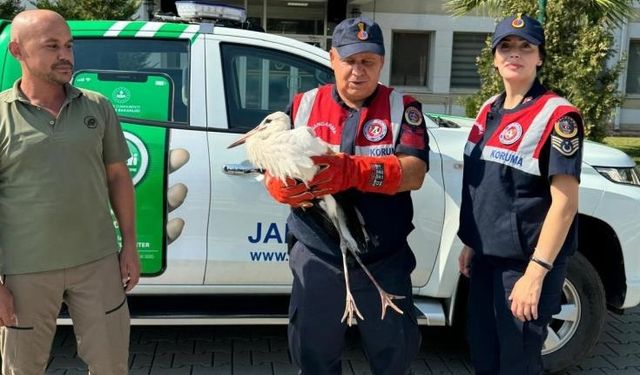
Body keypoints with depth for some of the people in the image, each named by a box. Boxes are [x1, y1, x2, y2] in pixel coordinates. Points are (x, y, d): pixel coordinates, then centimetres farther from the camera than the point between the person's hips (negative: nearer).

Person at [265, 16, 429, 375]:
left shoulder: (402, 108, -2)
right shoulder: (303, 106, 4)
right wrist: (289, 187, -23)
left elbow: (414, 172, -17)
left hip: (385, 260, -1)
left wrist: (350, 171, -34)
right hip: (318, 256, 2)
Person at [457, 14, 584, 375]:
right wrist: (470, 245, 15)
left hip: (524, 262, -7)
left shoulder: (557, 116, -14)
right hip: (486, 257, 7)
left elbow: (565, 202, -18)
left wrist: (536, 272, -22)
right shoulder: (489, 110, 9)